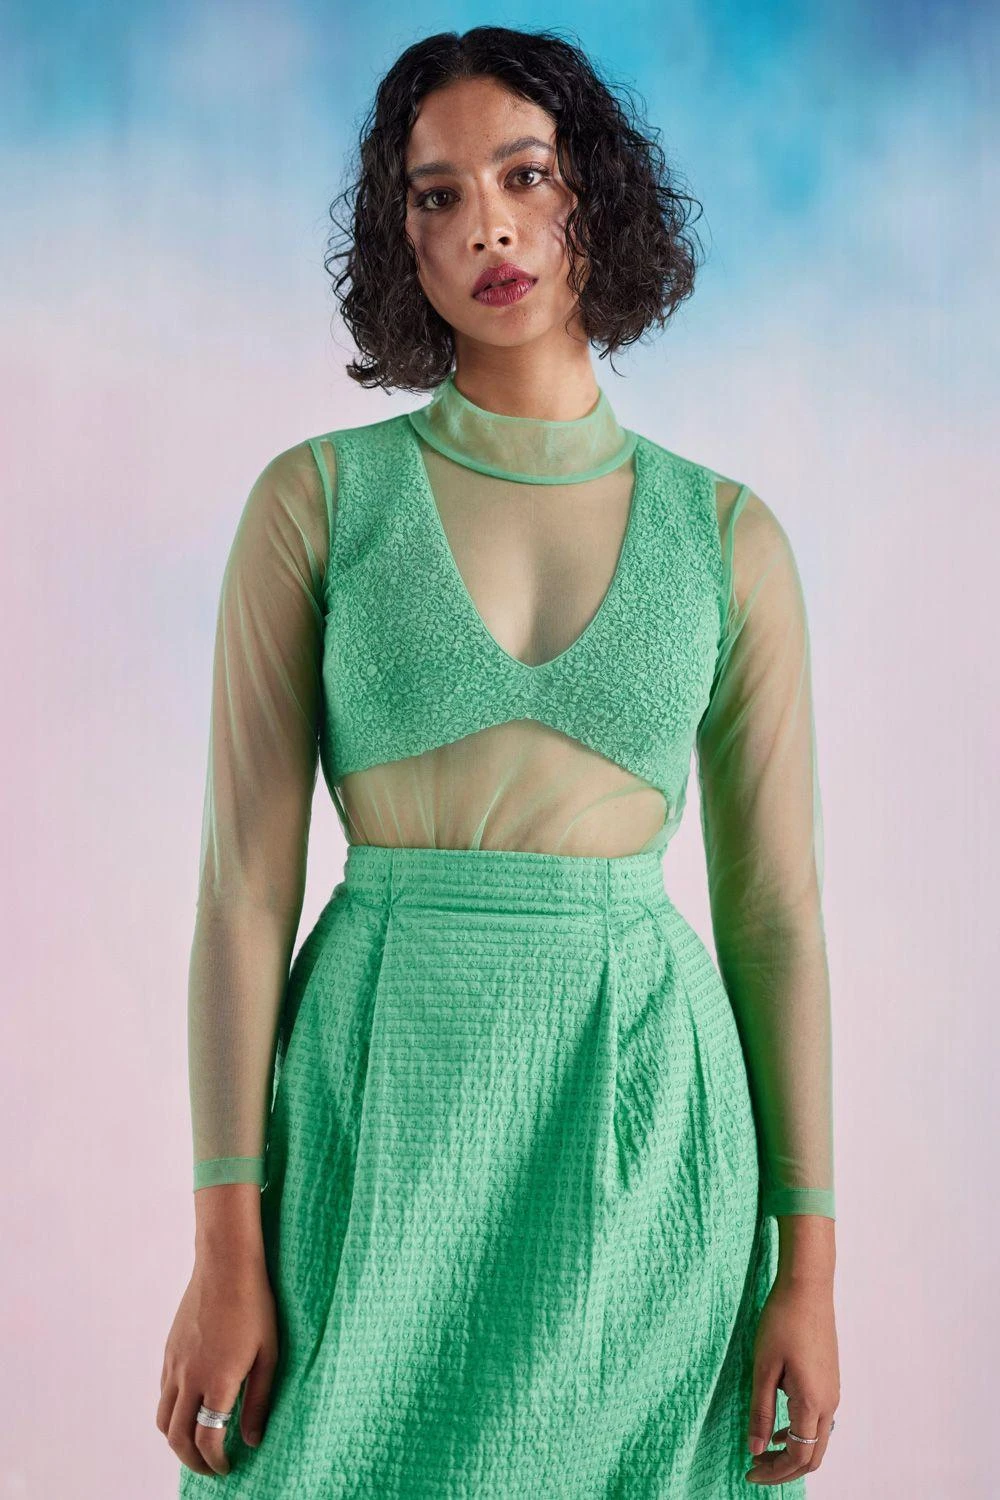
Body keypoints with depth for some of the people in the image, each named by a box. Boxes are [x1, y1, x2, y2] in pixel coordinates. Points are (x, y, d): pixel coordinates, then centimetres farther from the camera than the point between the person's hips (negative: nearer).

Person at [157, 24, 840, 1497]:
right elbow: (246, 881, -3)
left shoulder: (727, 535, 4)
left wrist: (807, 1262, 1)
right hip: (380, 1104, -1)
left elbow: (778, 905, 5)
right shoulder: (317, 498, 0)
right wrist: (227, 1249, -8)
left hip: (644, 1106, 1)